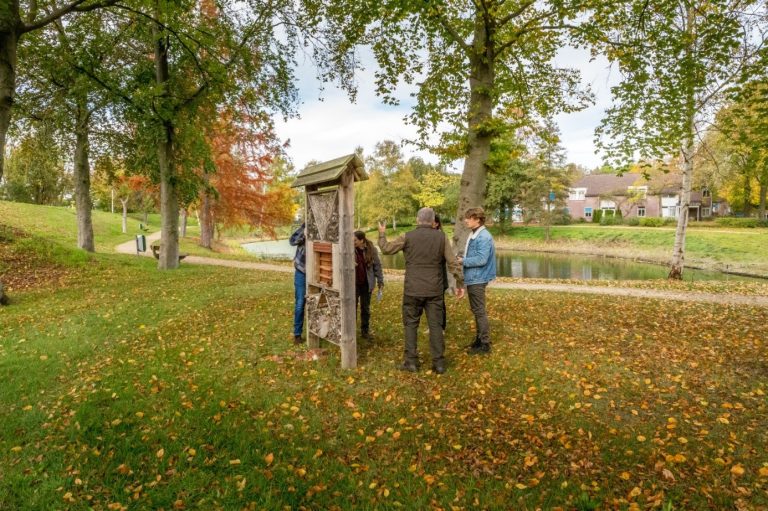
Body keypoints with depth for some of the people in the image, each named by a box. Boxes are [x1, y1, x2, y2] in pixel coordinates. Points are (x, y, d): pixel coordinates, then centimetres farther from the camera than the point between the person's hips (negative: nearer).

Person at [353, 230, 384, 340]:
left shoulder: (371, 250, -7)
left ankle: (365, 331, 25)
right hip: (354, 284, -1)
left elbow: (377, 266, 1)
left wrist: (380, 281, 2)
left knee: (366, 308, 11)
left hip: (366, 284, 1)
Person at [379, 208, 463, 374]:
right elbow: (453, 263, 1)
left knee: (411, 324, 10)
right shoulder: (441, 237, 0)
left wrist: (382, 234, 24)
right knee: (435, 325, 7)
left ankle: (411, 361, 12)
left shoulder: (408, 237, -5)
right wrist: (460, 284, 9)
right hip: (434, 290, 2)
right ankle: (439, 362, 11)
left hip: (413, 290, -1)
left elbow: (386, 248, 6)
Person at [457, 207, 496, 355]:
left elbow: (481, 259, -25)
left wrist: (463, 261, -17)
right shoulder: (474, 235, 11)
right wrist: (463, 259, 4)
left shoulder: (484, 237, -19)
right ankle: (479, 339, 29)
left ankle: (485, 344, 8)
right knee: (476, 311, 17)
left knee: (480, 311, -2)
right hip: (472, 278, 10)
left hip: (477, 280, -10)